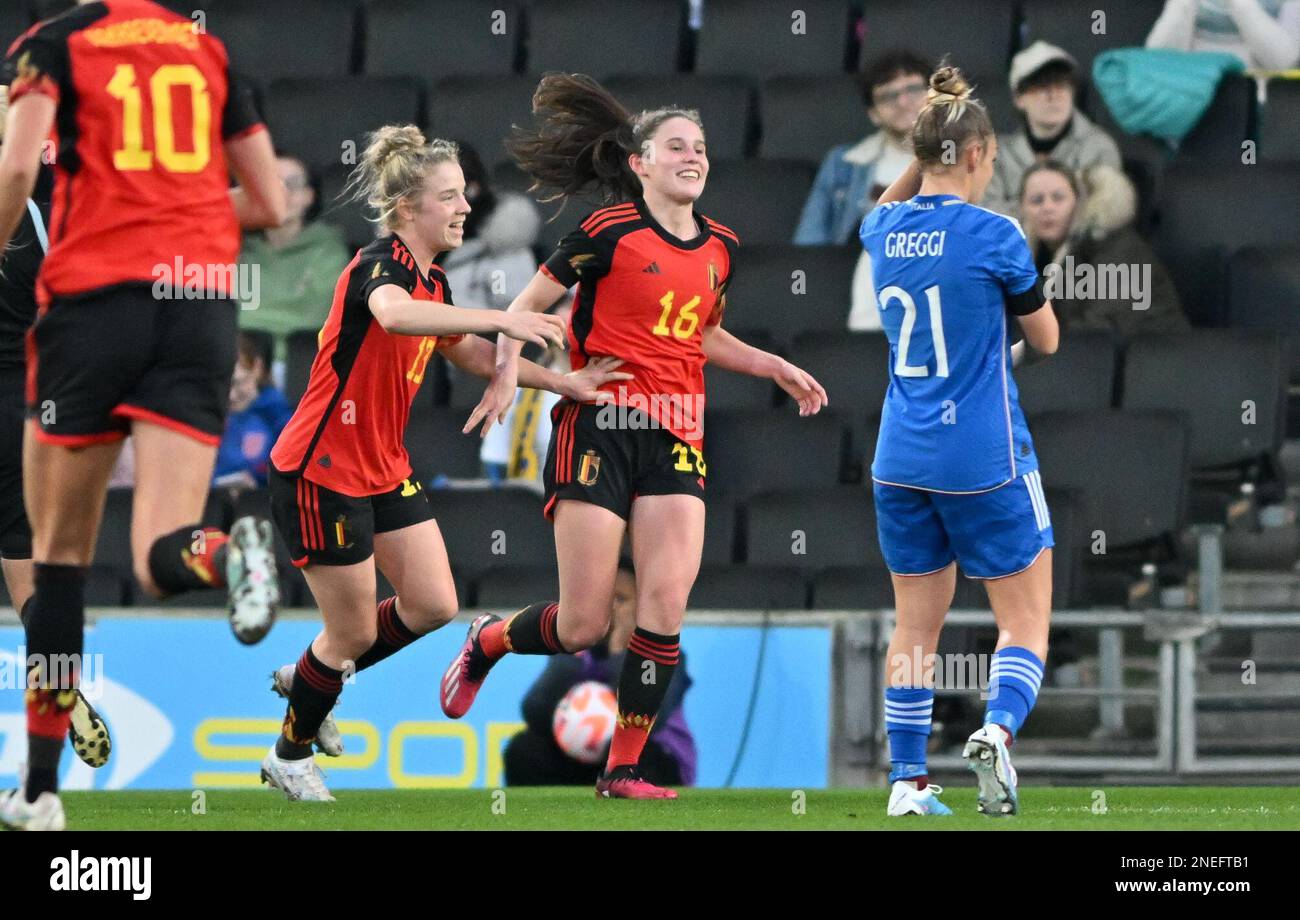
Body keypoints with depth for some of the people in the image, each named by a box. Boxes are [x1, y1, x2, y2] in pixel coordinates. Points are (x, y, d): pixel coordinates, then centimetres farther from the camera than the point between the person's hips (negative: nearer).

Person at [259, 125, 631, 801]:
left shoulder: (432, 281, 7)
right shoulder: (381, 264, -20)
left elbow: (472, 356, 24)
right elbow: (394, 313, -45)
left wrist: (564, 383, 15)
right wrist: (500, 318, -53)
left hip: (383, 469, 9)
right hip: (320, 473, -9)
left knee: (433, 605, 4)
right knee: (355, 633, 0)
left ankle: (309, 677, 26)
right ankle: (289, 756, 22)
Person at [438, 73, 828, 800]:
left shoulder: (721, 246, 11)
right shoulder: (610, 232, -6)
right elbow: (528, 304, 1)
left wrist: (777, 368, 19)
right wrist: (508, 369, -14)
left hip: (676, 438, 5)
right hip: (601, 428, -5)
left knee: (667, 602, -12)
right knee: (584, 625, -5)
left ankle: (624, 769, -2)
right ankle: (486, 642, 28)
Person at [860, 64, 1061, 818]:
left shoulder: (884, 233, 3)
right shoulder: (993, 236, -13)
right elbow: (1047, 339, 0)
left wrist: (928, 151, 20)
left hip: (902, 463, 5)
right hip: (985, 461, -5)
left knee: (917, 626, 14)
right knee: (1026, 620, 2)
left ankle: (908, 779, 10)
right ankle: (998, 729, -23)